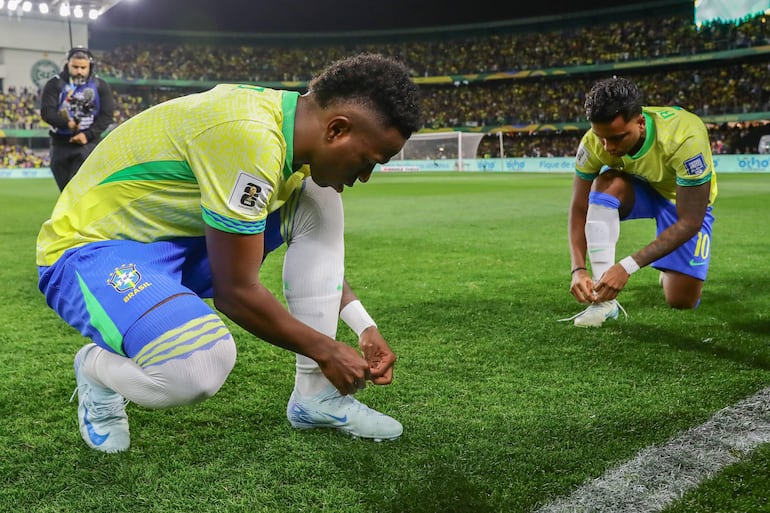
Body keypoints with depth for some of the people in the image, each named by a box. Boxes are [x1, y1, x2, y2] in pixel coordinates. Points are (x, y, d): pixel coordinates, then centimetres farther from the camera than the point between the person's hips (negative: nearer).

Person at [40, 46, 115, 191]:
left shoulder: (101, 86, 2)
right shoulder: (55, 84, 1)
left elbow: (107, 115, -2)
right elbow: (46, 111, -8)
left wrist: (88, 134, -15)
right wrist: (66, 123, -27)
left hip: (88, 143, -2)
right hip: (60, 144, 2)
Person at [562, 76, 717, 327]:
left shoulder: (684, 137, -38)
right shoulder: (595, 142, -29)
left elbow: (690, 222, -36)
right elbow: (579, 208, -20)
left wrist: (627, 267, -43)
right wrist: (578, 268, -35)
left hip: (686, 200, -2)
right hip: (641, 189, 2)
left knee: (682, 301, -12)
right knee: (606, 183, -35)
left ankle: (670, 268, 26)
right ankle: (604, 299, -29)